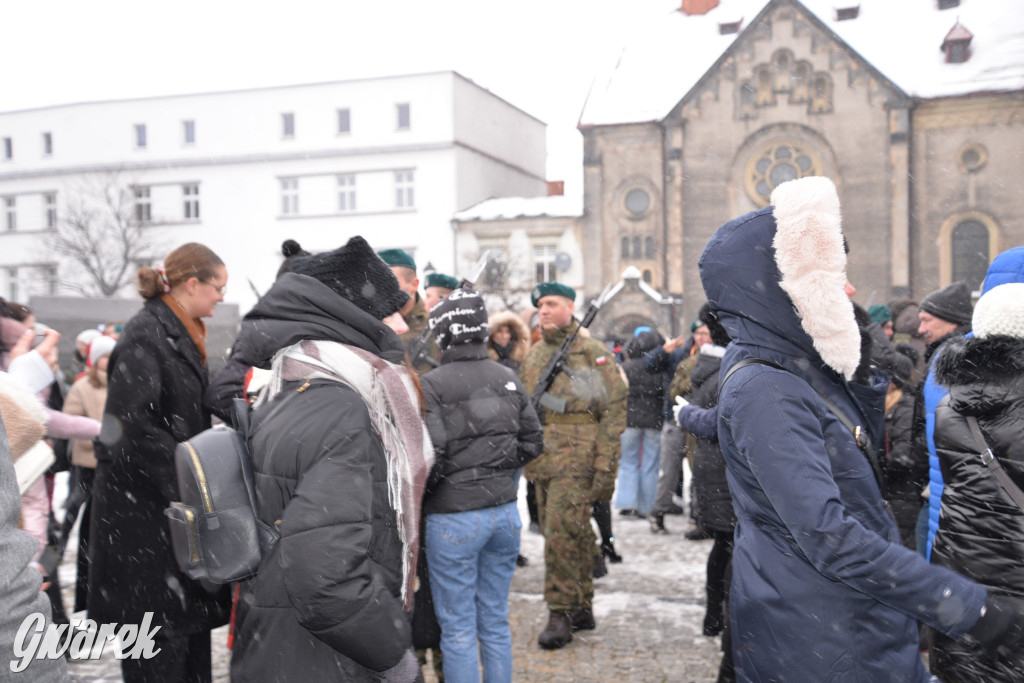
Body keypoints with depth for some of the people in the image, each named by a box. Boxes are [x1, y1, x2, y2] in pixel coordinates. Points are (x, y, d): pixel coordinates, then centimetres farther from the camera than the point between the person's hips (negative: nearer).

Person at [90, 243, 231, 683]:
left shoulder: (182, 334, 13)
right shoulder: (146, 334, -17)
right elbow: (129, 424, -25)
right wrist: (183, 483, -20)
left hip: (178, 505, 10)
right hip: (143, 510, -9)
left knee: (192, 618, 16)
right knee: (159, 630, -2)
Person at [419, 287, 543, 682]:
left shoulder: (431, 386, -13)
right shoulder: (509, 379, 4)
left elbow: (429, 456, -18)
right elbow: (532, 442, 8)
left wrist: (416, 498, -1)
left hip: (454, 518, -5)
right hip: (505, 511, 5)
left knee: (458, 629, 6)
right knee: (495, 622, 17)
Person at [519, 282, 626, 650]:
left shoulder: (594, 353, -4)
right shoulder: (533, 355, 15)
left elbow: (615, 409, -7)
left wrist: (606, 465, -12)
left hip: (576, 457, -6)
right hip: (541, 458, 6)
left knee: (561, 533, -11)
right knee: (573, 534, 13)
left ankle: (561, 613, -1)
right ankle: (582, 607, 24)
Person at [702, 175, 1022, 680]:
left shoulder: (797, 369, 6)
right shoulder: (762, 391, -24)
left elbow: (855, 447, 20)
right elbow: (827, 535, -28)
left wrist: (873, 380, 8)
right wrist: (962, 604, -24)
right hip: (813, 640, -9)